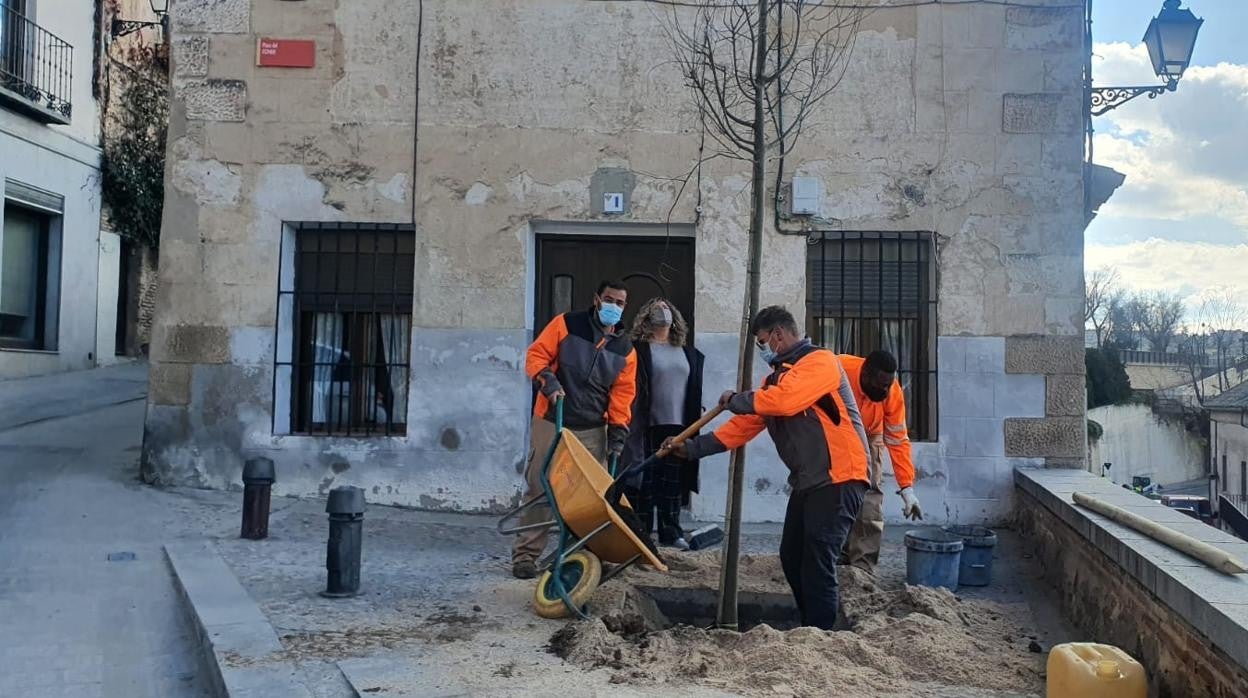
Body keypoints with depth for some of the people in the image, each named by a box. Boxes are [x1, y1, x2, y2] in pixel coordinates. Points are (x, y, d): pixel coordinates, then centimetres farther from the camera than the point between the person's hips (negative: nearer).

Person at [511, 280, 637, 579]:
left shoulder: (625, 349, 7)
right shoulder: (566, 324, -2)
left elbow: (623, 393, 5)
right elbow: (536, 355, -3)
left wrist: (618, 432, -2)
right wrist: (548, 381, -20)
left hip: (594, 432, 3)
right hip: (552, 424, -3)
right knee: (539, 489, -1)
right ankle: (525, 554, 6)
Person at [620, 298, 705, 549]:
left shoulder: (688, 353, 15)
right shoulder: (638, 349, -2)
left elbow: (695, 390, 19)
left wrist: (695, 419, 13)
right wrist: (630, 421, -14)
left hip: (678, 426, 5)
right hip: (647, 427, -4)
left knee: (673, 482, 9)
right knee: (644, 480, -1)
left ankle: (671, 531, 17)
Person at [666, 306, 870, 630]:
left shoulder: (820, 361, -10)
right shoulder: (776, 376, 17)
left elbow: (783, 400, -27)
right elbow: (745, 425, 15)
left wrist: (735, 400, -10)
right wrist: (691, 448, 9)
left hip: (838, 479, -9)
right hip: (806, 482, 9)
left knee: (817, 562, -11)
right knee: (792, 558, 11)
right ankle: (810, 626, 24)